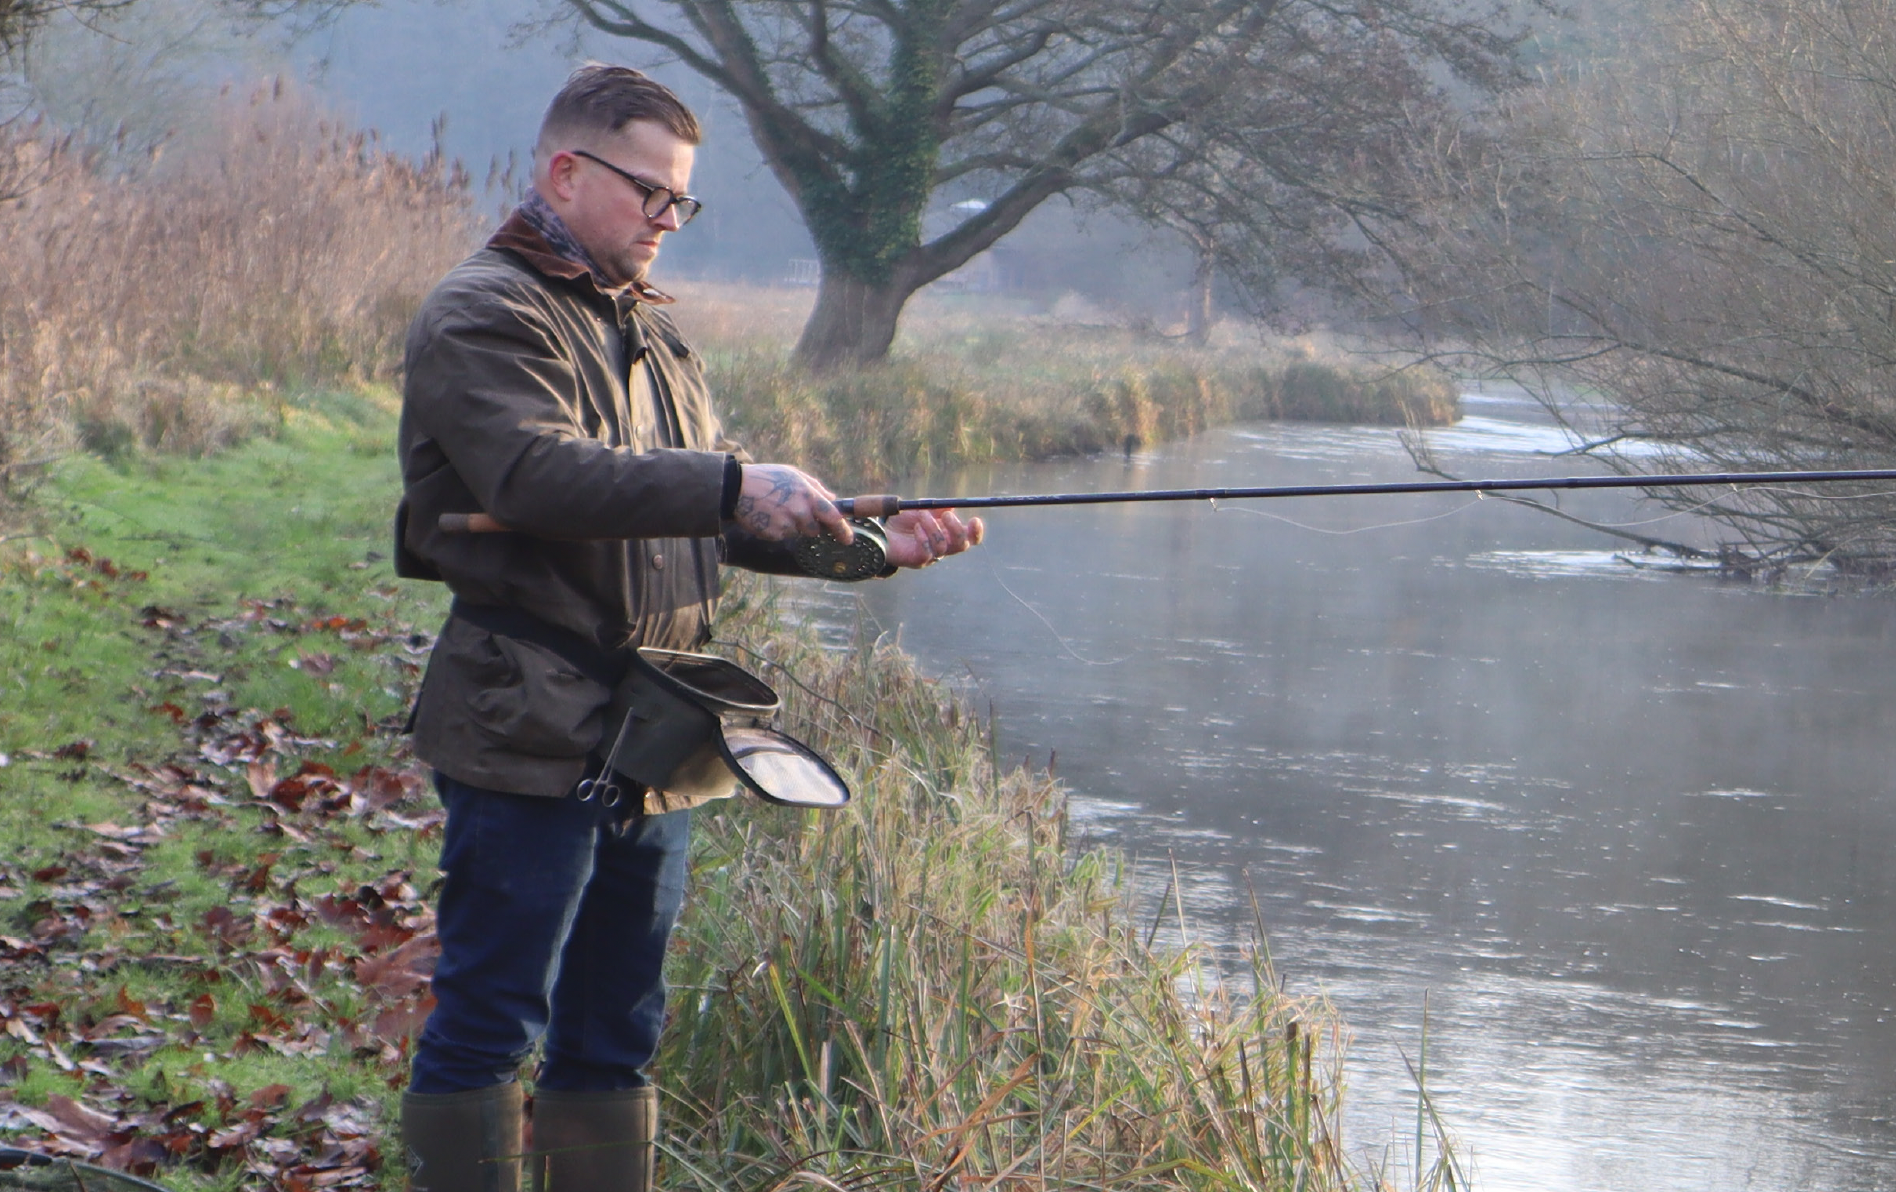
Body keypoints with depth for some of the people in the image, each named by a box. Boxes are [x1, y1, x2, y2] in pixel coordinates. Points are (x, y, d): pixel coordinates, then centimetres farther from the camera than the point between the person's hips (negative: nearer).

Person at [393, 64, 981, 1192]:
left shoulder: (652, 327, 21)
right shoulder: (482, 316, -8)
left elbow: (724, 520, 20)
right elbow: (537, 474, -25)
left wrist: (872, 539, 4)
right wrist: (731, 489, -31)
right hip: (529, 735, -9)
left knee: (615, 1036, 13)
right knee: (489, 1026, -6)